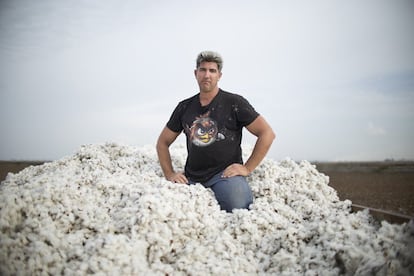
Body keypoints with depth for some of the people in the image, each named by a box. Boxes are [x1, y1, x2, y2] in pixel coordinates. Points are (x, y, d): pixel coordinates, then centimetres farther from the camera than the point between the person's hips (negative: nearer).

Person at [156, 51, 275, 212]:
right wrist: (169, 174, 8)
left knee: (237, 206, -34)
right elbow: (162, 142, 22)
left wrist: (247, 168, -5)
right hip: (192, 178, 4)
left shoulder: (234, 102, 2)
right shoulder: (184, 107, 14)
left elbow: (267, 133, -2)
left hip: (225, 173, -3)